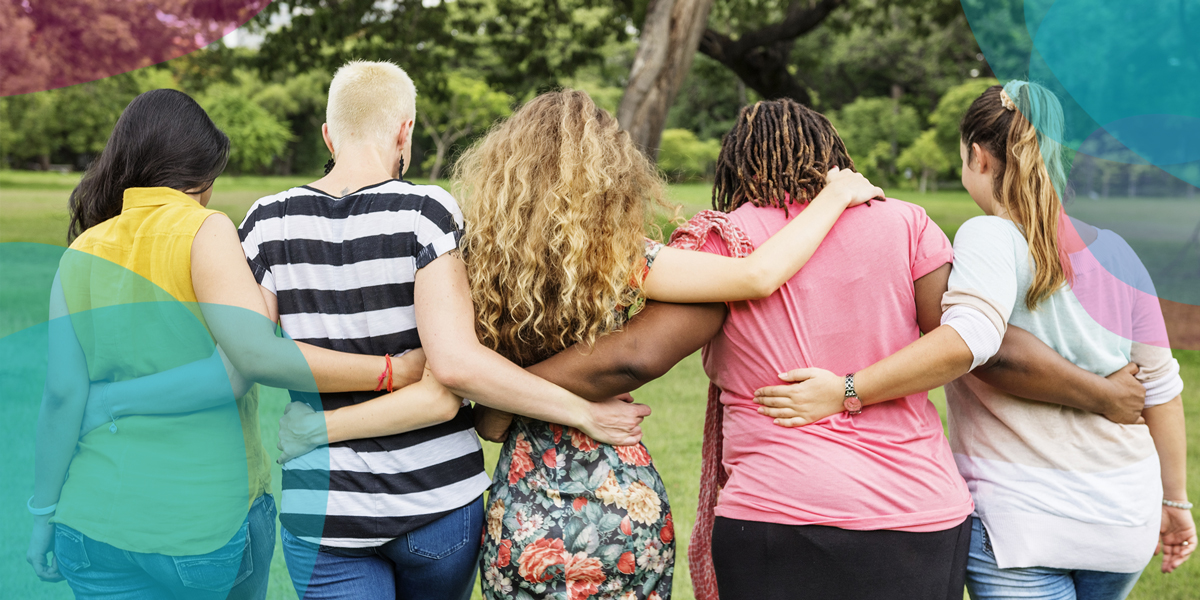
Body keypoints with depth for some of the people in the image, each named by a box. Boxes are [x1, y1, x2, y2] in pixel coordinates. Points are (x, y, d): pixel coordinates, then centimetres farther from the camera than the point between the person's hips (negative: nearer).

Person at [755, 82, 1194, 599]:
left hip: (1021, 515, -6)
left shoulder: (992, 237, -12)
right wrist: (1175, 500, 20)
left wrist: (846, 391, -31)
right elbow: (1160, 386, 11)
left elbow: (967, 340, -31)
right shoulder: (1114, 251, 7)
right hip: (1124, 515, 7)